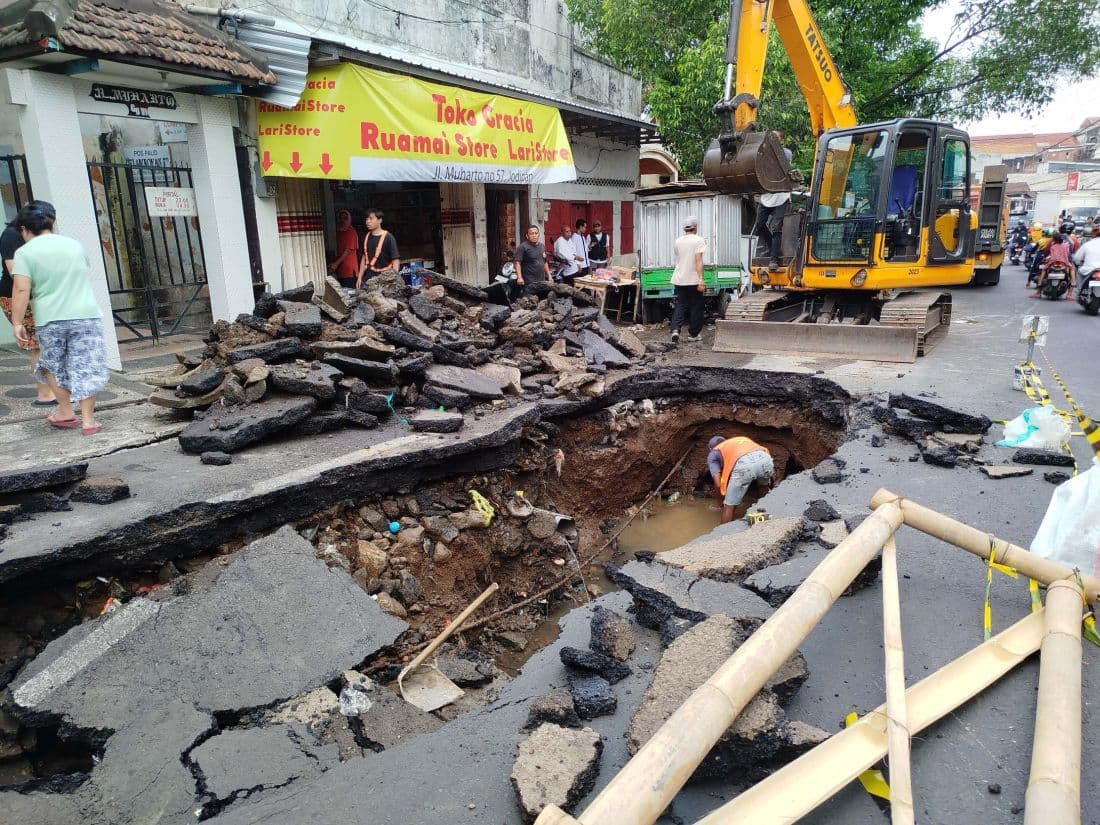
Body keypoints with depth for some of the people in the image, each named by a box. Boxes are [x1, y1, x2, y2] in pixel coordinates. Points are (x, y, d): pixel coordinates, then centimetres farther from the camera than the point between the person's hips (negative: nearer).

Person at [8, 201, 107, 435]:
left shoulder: (24, 252, -1)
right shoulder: (75, 244, 12)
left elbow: (21, 290, -10)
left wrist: (17, 323, -6)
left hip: (50, 320, -2)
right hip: (87, 315, 2)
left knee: (54, 366, 18)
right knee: (86, 367, 4)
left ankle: (66, 413, 23)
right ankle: (88, 420, 1)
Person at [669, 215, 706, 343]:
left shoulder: (678, 241, 8)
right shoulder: (698, 240, -10)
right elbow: (698, 260, -19)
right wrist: (701, 279, -22)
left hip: (679, 280, 5)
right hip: (693, 280, -5)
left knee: (680, 305, 10)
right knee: (695, 307, 8)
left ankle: (675, 329, -11)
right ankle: (693, 334, 14)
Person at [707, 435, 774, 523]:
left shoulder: (712, 454, 30)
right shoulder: (742, 439, 43)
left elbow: (718, 484, 18)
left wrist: (724, 500, 35)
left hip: (743, 464, -5)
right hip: (765, 458, 5)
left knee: (729, 506, 12)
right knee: (765, 486, 38)